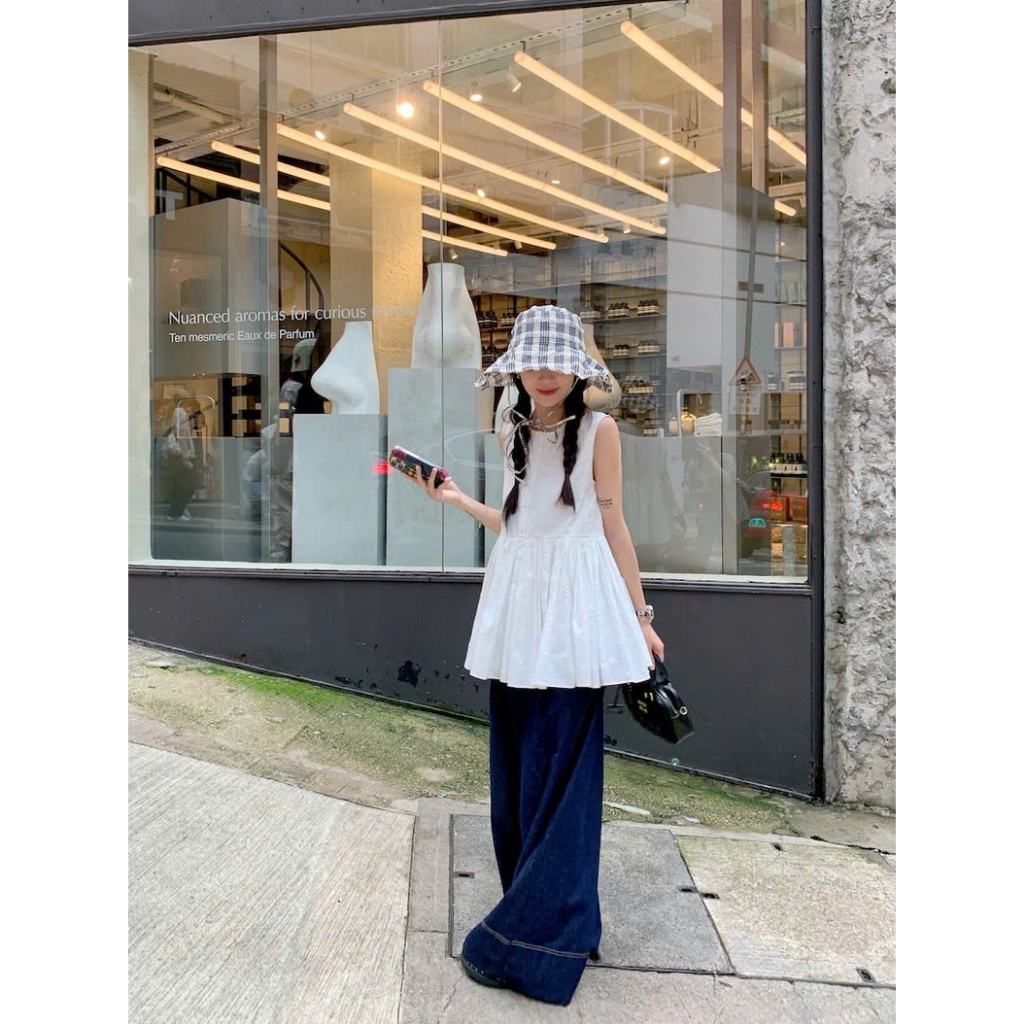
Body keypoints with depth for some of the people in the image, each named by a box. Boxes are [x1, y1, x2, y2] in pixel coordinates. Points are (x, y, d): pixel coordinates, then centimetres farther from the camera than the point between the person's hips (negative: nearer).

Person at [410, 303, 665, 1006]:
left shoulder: (597, 428, -2)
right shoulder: (513, 433, 13)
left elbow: (613, 526, 0)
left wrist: (640, 615, 1)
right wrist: (456, 499, 20)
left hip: (576, 608, -5)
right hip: (517, 605, 6)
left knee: (561, 770, -3)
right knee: (516, 764, 10)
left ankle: (533, 939, 10)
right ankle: (544, 910, 27)